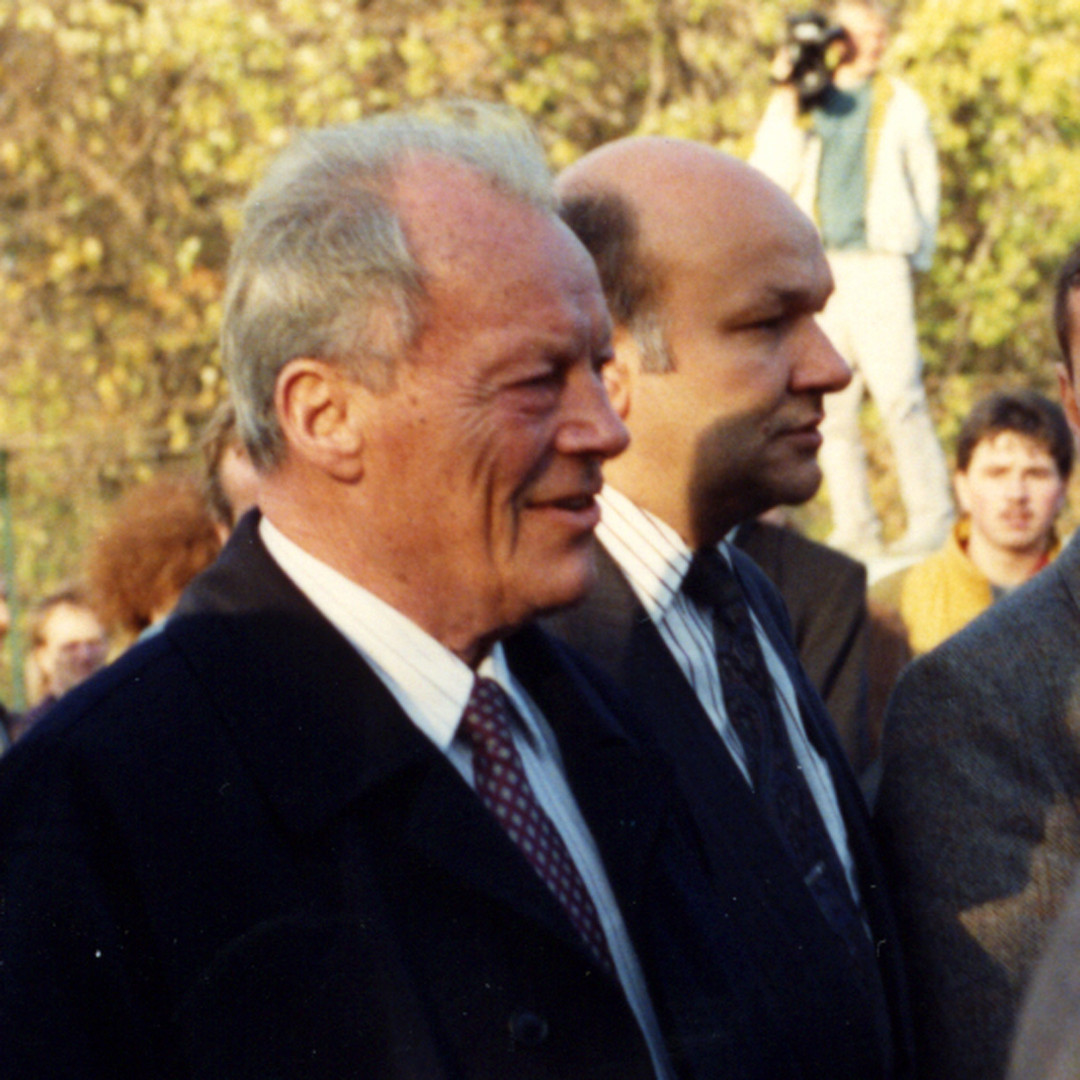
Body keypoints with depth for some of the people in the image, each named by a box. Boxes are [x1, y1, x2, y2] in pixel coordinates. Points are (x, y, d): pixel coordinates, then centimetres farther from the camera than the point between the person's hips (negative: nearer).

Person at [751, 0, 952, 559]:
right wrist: (785, 99, -3)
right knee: (831, 403, 2)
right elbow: (771, 176, 3)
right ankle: (855, 528, 7)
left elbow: (924, 188, 13)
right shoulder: (804, 104, 14)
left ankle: (931, 522, -8)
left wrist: (914, 261, 5)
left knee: (898, 395, -13)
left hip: (877, 265, -3)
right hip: (815, 267, 3)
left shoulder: (901, 104, 11)